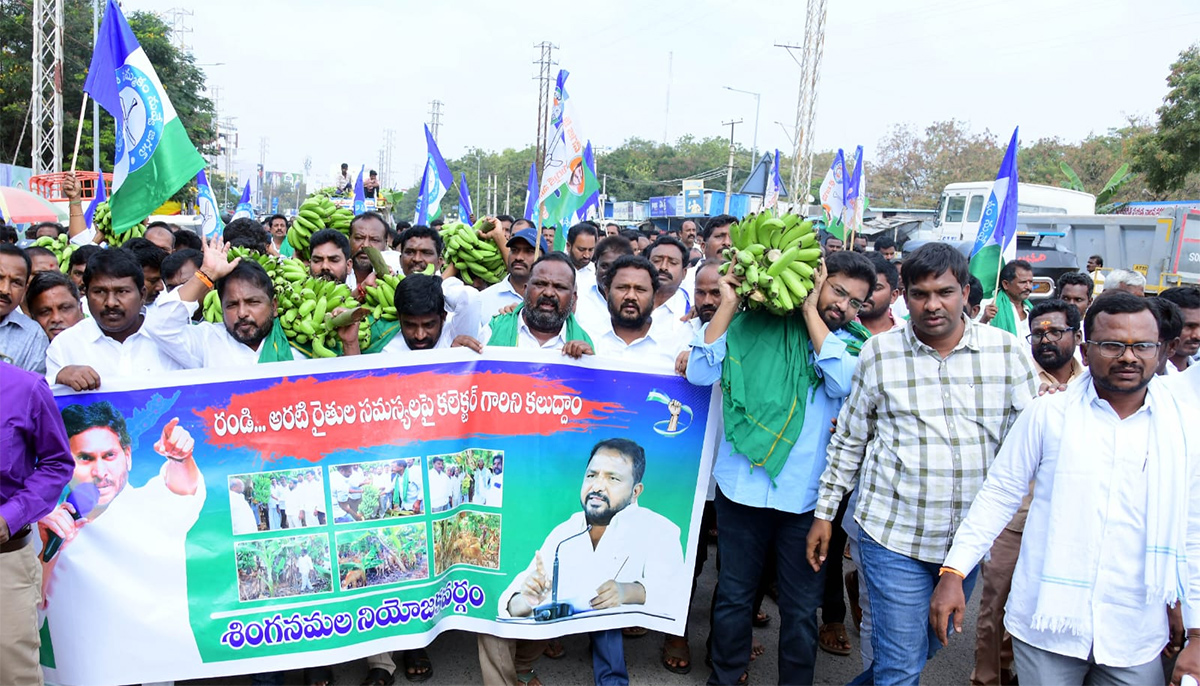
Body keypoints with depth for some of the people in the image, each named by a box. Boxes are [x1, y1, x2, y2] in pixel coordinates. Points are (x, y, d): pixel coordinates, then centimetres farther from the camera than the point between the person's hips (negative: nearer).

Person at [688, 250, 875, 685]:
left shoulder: (856, 344, 5)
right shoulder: (754, 325, -1)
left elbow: (844, 382, -16)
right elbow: (700, 373, -8)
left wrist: (810, 312, -10)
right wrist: (728, 305, -11)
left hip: (807, 495, 1)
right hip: (742, 486, -1)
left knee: (801, 607, 13)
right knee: (733, 595, 14)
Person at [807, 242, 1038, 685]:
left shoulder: (1007, 352, -1)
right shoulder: (879, 353, -3)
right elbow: (848, 440, 5)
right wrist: (825, 512, 5)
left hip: (972, 538, 3)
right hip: (894, 535, -2)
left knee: (928, 647, 19)